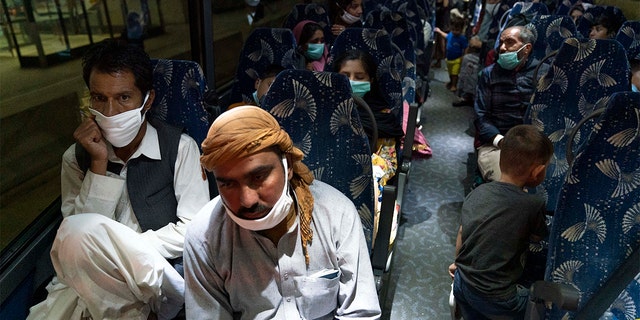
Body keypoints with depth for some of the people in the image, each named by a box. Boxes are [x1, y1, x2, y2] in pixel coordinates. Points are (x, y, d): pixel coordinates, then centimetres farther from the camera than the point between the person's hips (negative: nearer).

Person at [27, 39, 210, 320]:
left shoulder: (180, 148, -4)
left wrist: (127, 249, -15)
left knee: (80, 232, -27)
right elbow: (72, 237, -3)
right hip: (89, 278, 3)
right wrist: (98, 165, -12)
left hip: (161, 270, -3)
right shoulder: (78, 157, 6)